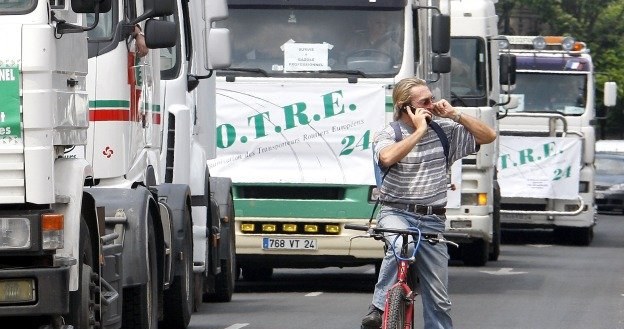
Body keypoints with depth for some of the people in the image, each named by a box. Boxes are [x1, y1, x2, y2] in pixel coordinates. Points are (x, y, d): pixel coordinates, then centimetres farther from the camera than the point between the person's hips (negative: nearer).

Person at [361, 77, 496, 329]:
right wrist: (420, 131, -18)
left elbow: (488, 136, 7)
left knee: (438, 298, 3)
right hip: (396, 213, -4)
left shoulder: (444, 131, 7)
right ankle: (379, 308, -28)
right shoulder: (388, 135, -3)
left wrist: (455, 115, -4)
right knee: (402, 244, -38)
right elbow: (387, 158, -26)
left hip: (432, 220, 4)